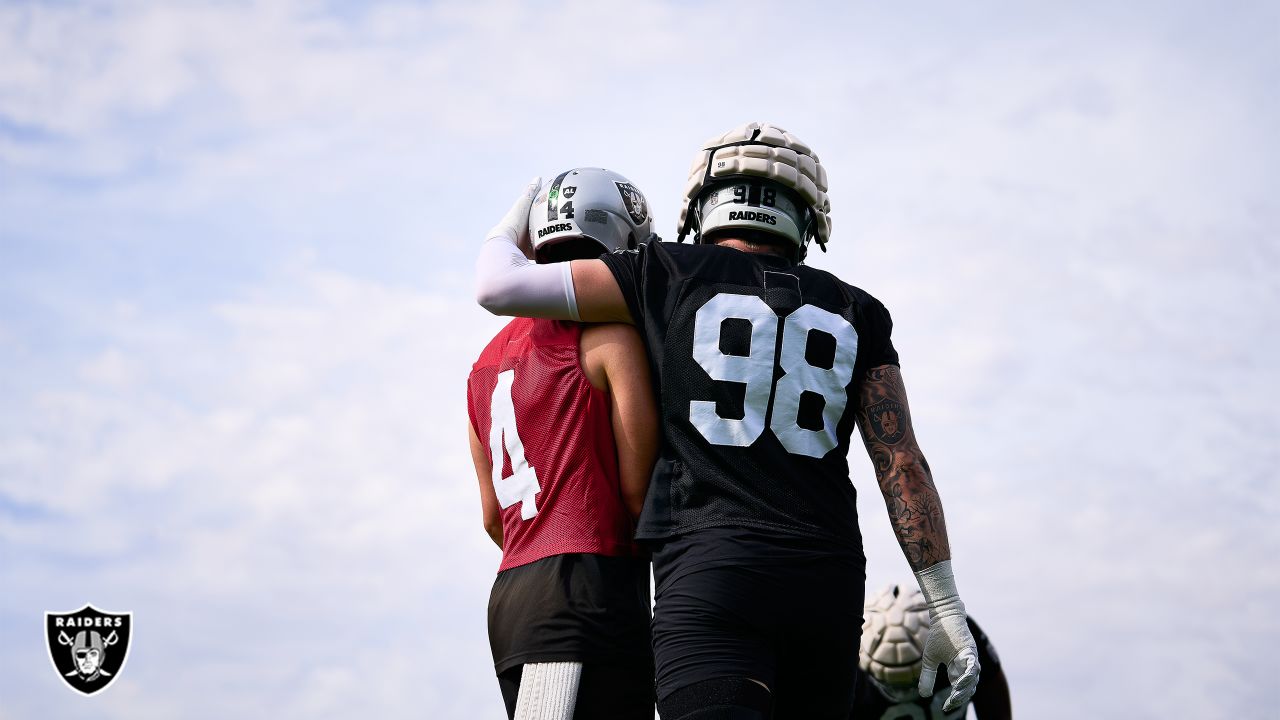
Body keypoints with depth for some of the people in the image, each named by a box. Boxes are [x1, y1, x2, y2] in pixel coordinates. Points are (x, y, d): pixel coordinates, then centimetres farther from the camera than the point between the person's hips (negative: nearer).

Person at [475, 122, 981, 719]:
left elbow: (500, 288, 11)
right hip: (830, 580, 4)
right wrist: (946, 610, 10)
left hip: (710, 567, -3)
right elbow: (902, 465, 8)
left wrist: (511, 228, 34)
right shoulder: (854, 313, 15)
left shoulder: (671, 273, 8)